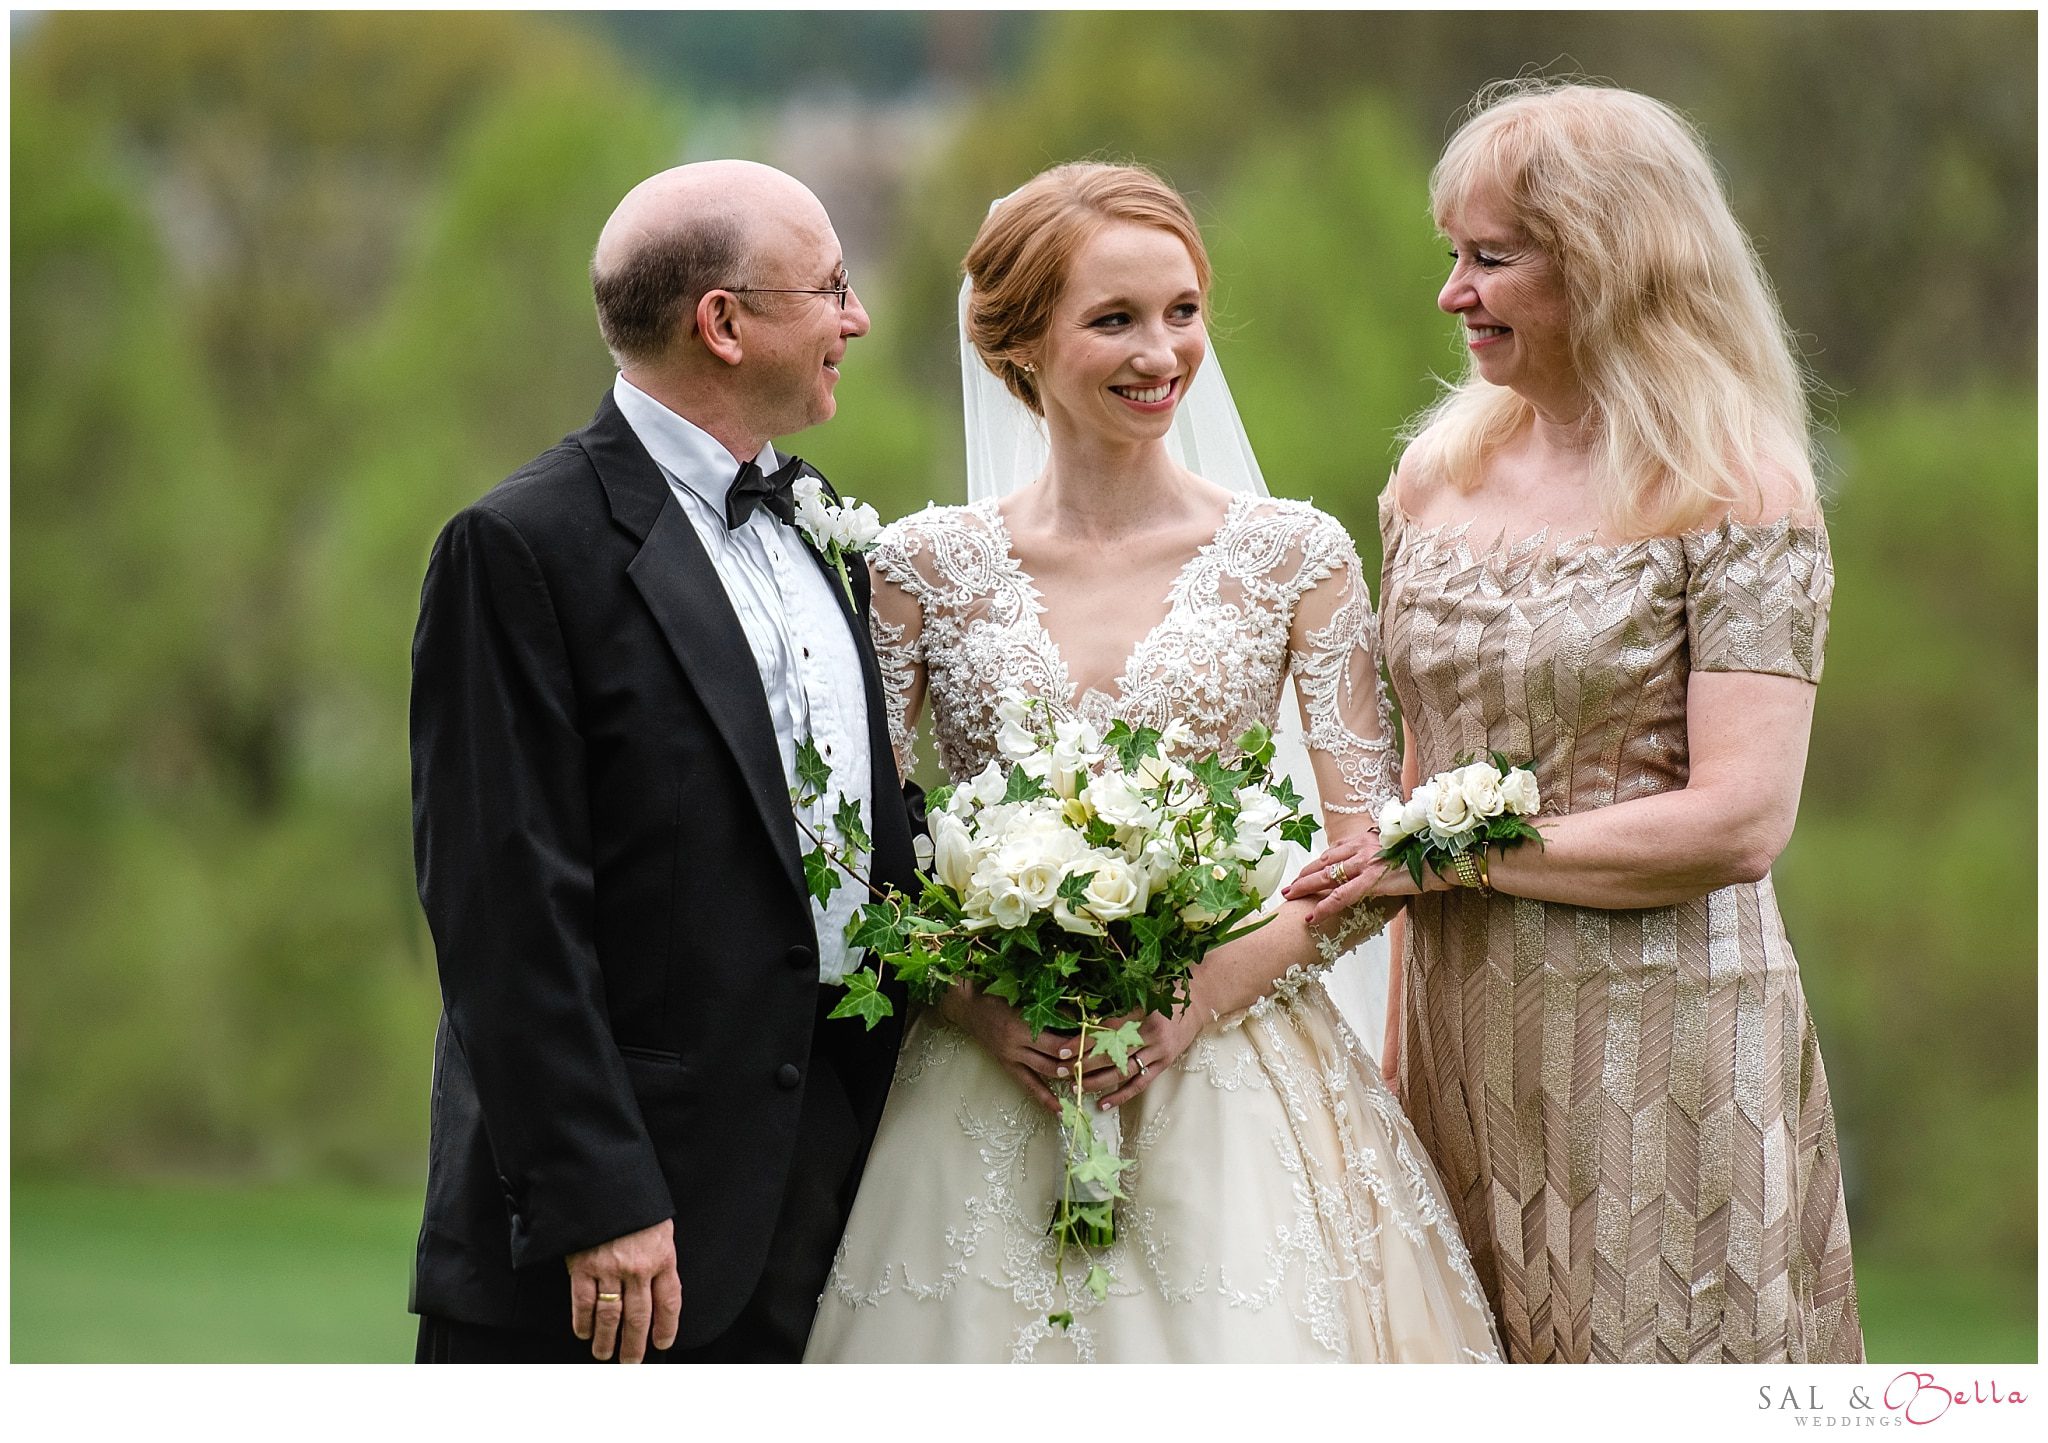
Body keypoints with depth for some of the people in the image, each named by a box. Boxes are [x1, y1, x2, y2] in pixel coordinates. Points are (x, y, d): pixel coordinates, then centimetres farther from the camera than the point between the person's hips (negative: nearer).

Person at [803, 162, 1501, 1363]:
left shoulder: (1293, 555, 3)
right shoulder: (926, 568, 3)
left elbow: (1372, 857, 2)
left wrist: (1197, 1002, -12)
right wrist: (985, 1013, -12)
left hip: (1226, 1074, 0)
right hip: (985, 1082, 0)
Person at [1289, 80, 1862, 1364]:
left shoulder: (1736, 492, -8)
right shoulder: (1439, 476, 10)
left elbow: (1740, 823, -16)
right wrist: (1404, 1043, 10)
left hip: (1659, 1042, -5)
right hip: (1463, 1034, 5)